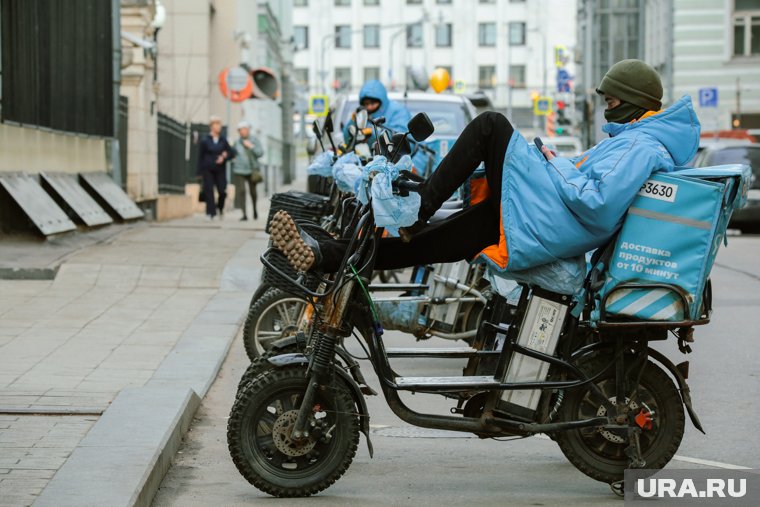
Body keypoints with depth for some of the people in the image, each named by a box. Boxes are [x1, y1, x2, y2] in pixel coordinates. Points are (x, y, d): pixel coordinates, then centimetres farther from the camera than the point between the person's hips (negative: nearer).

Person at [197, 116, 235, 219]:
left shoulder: (223, 140, 8)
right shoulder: (204, 140, -1)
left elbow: (232, 153, 12)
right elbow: (200, 156, 1)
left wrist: (224, 157, -9)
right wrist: (200, 171, -4)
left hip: (220, 169, 2)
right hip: (208, 170, -2)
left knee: (222, 191, -3)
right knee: (209, 191, -5)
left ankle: (220, 207, 25)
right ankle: (210, 213, 1)